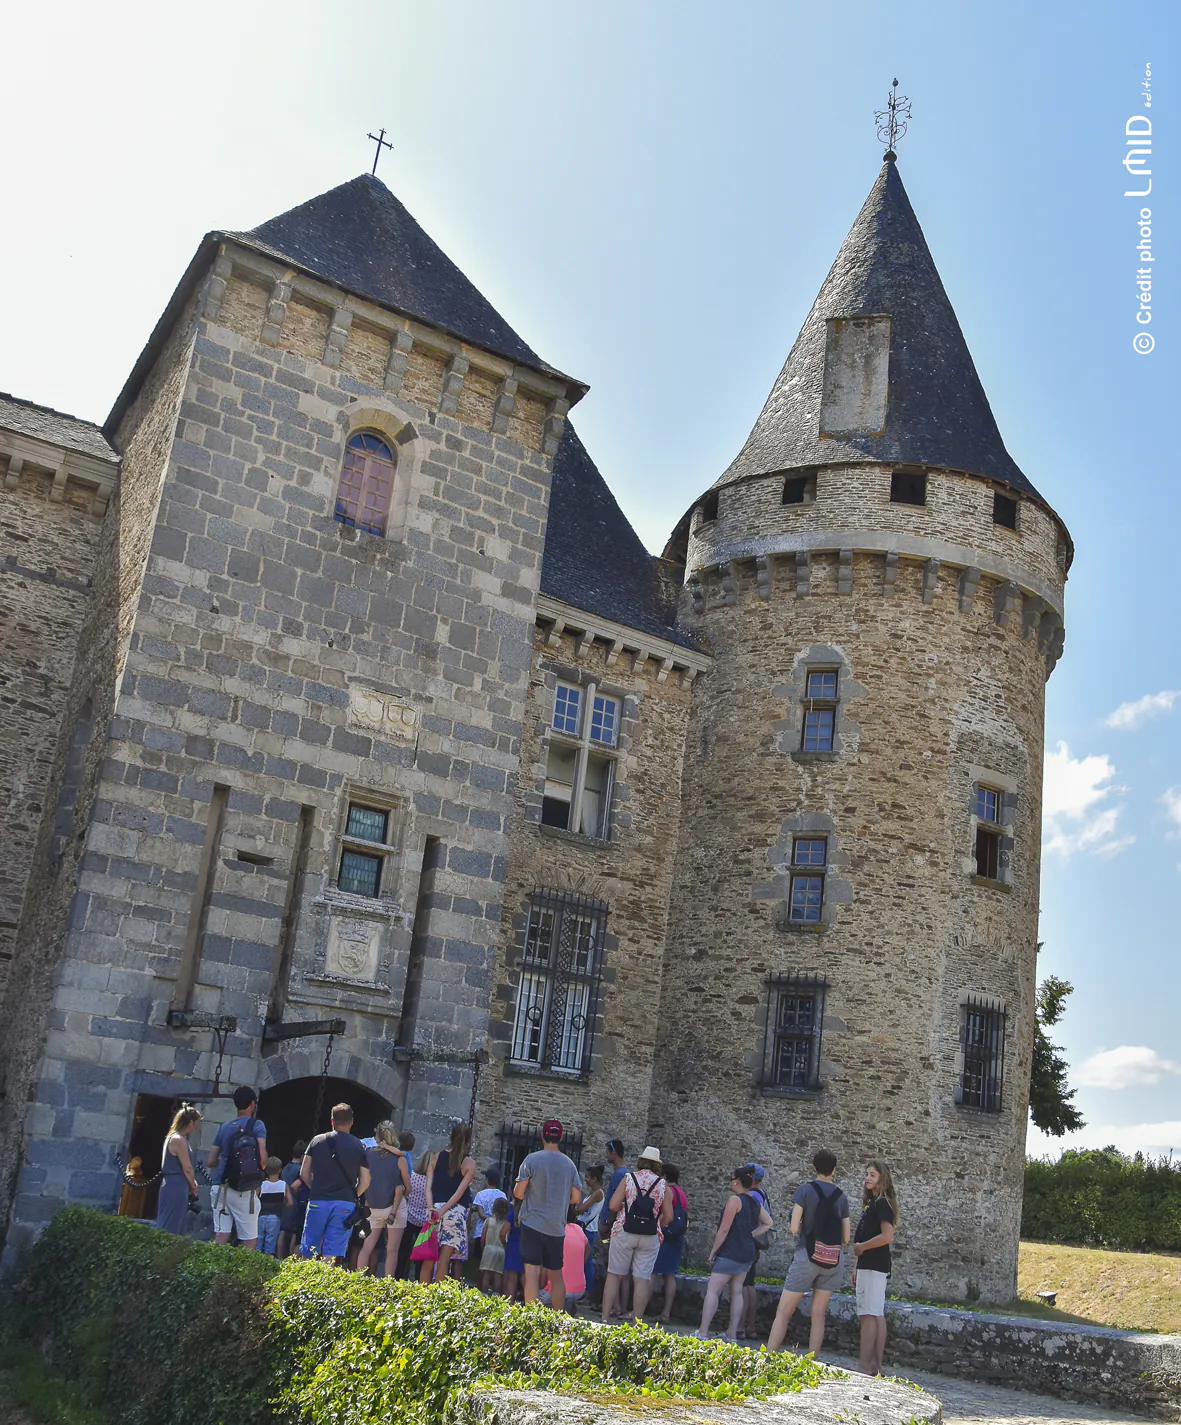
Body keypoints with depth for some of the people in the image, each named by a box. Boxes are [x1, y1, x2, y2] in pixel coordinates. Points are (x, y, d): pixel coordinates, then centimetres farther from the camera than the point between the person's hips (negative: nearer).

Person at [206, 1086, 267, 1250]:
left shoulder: (224, 1127, 13)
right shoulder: (257, 1125, -2)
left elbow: (210, 1161, 13)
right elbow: (262, 1156, -14)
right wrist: (258, 1169, 7)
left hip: (221, 1187, 5)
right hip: (245, 1191, -5)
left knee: (220, 1237, 3)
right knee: (250, 1241, 3)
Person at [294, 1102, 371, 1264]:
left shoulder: (317, 1140, 5)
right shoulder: (359, 1146, 2)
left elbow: (304, 1174, 6)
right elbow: (365, 1182, 0)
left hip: (318, 1201, 1)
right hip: (345, 1205, 0)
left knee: (307, 1250, 10)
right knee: (333, 1253, 1)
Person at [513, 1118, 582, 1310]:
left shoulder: (532, 1159, -7)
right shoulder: (569, 1164, 4)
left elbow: (518, 1192, -7)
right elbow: (576, 1198, 7)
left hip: (533, 1223, -4)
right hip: (557, 1227, 4)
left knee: (532, 1272, -6)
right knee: (556, 1275, 14)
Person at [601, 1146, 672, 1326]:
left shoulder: (629, 1178, -1)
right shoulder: (662, 1184, 3)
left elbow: (613, 1206, -7)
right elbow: (668, 1216, 1)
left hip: (624, 1232, -1)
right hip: (651, 1237, 1)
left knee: (614, 1275, 6)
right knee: (643, 1278, 4)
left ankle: (605, 1318, 7)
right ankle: (637, 1321, 5)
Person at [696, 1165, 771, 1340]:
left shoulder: (734, 1200, -14)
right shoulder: (755, 1202, 9)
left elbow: (724, 1229, -16)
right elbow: (769, 1223, 14)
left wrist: (713, 1251, -10)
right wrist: (751, 1234, 10)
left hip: (730, 1253, -8)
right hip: (748, 1254, 8)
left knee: (712, 1291, -5)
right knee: (736, 1292, 11)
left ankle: (703, 1332, -8)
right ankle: (732, 1334, 11)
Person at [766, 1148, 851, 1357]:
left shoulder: (805, 1189, -6)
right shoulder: (841, 1196, 6)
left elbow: (794, 1228, -12)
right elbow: (846, 1238, 6)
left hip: (808, 1256, -4)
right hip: (832, 1260, 4)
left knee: (783, 1312, 1)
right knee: (818, 1315, 11)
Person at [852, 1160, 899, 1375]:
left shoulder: (882, 1203, -12)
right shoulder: (870, 1202, 16)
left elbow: (887, 1236, -22)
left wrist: (861, 1247, -12)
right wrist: (856, 1266, 19)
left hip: (874, 1267, -10)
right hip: (868, 1265, 10)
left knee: (869, 1315, -9)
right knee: (877, 1316, 9)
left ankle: (864, 1365, -8)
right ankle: (875, 1365, 12)